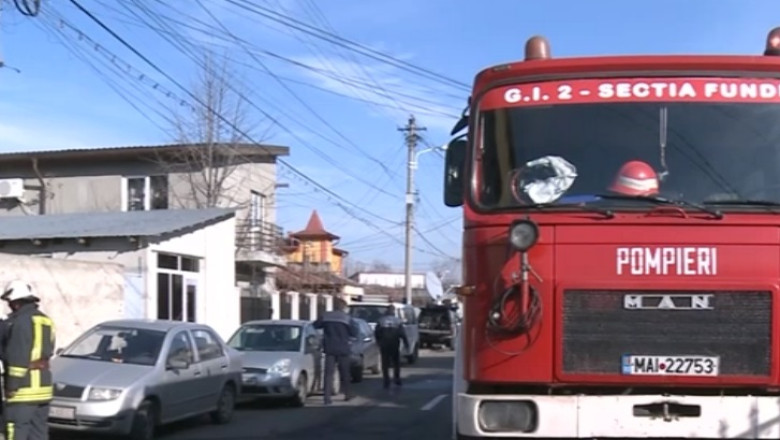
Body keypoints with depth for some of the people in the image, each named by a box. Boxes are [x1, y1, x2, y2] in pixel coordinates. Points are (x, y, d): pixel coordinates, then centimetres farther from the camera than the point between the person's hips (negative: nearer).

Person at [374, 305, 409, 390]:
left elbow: (376, 333, -1)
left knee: (385, 364, 3)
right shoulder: (397, 321, -2)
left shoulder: (381, 321, 0)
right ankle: (397, 380, 14)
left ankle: (386, 382, -1)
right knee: (396, 363, 15)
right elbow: (402, 333, -6)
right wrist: (406, 343, 0)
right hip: (395, 345, 0)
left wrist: (379, 342, 13)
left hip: (384, 345, 0)